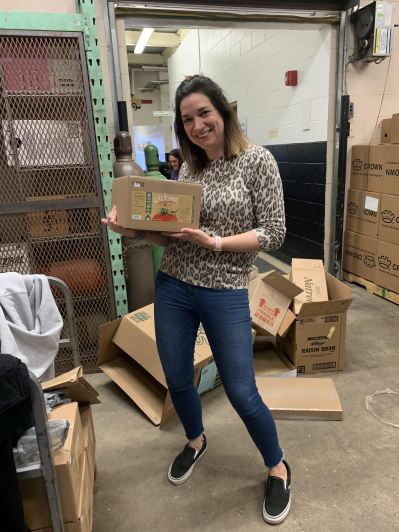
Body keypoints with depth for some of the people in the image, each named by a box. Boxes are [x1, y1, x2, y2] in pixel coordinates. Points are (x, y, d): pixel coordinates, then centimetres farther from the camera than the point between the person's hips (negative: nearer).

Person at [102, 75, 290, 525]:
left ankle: (277, 468, 35)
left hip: (225, 294, -4)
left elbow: (274, 233, -9)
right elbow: (173, 233, 7)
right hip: (172, 288, 5)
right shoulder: (188, 168, 8)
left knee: (241, 393, 5)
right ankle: (195, 442, 49)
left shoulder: (256, 160, -6)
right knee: (177, 382, 17)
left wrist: (217, 243, -20)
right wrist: (134, 226, -10)